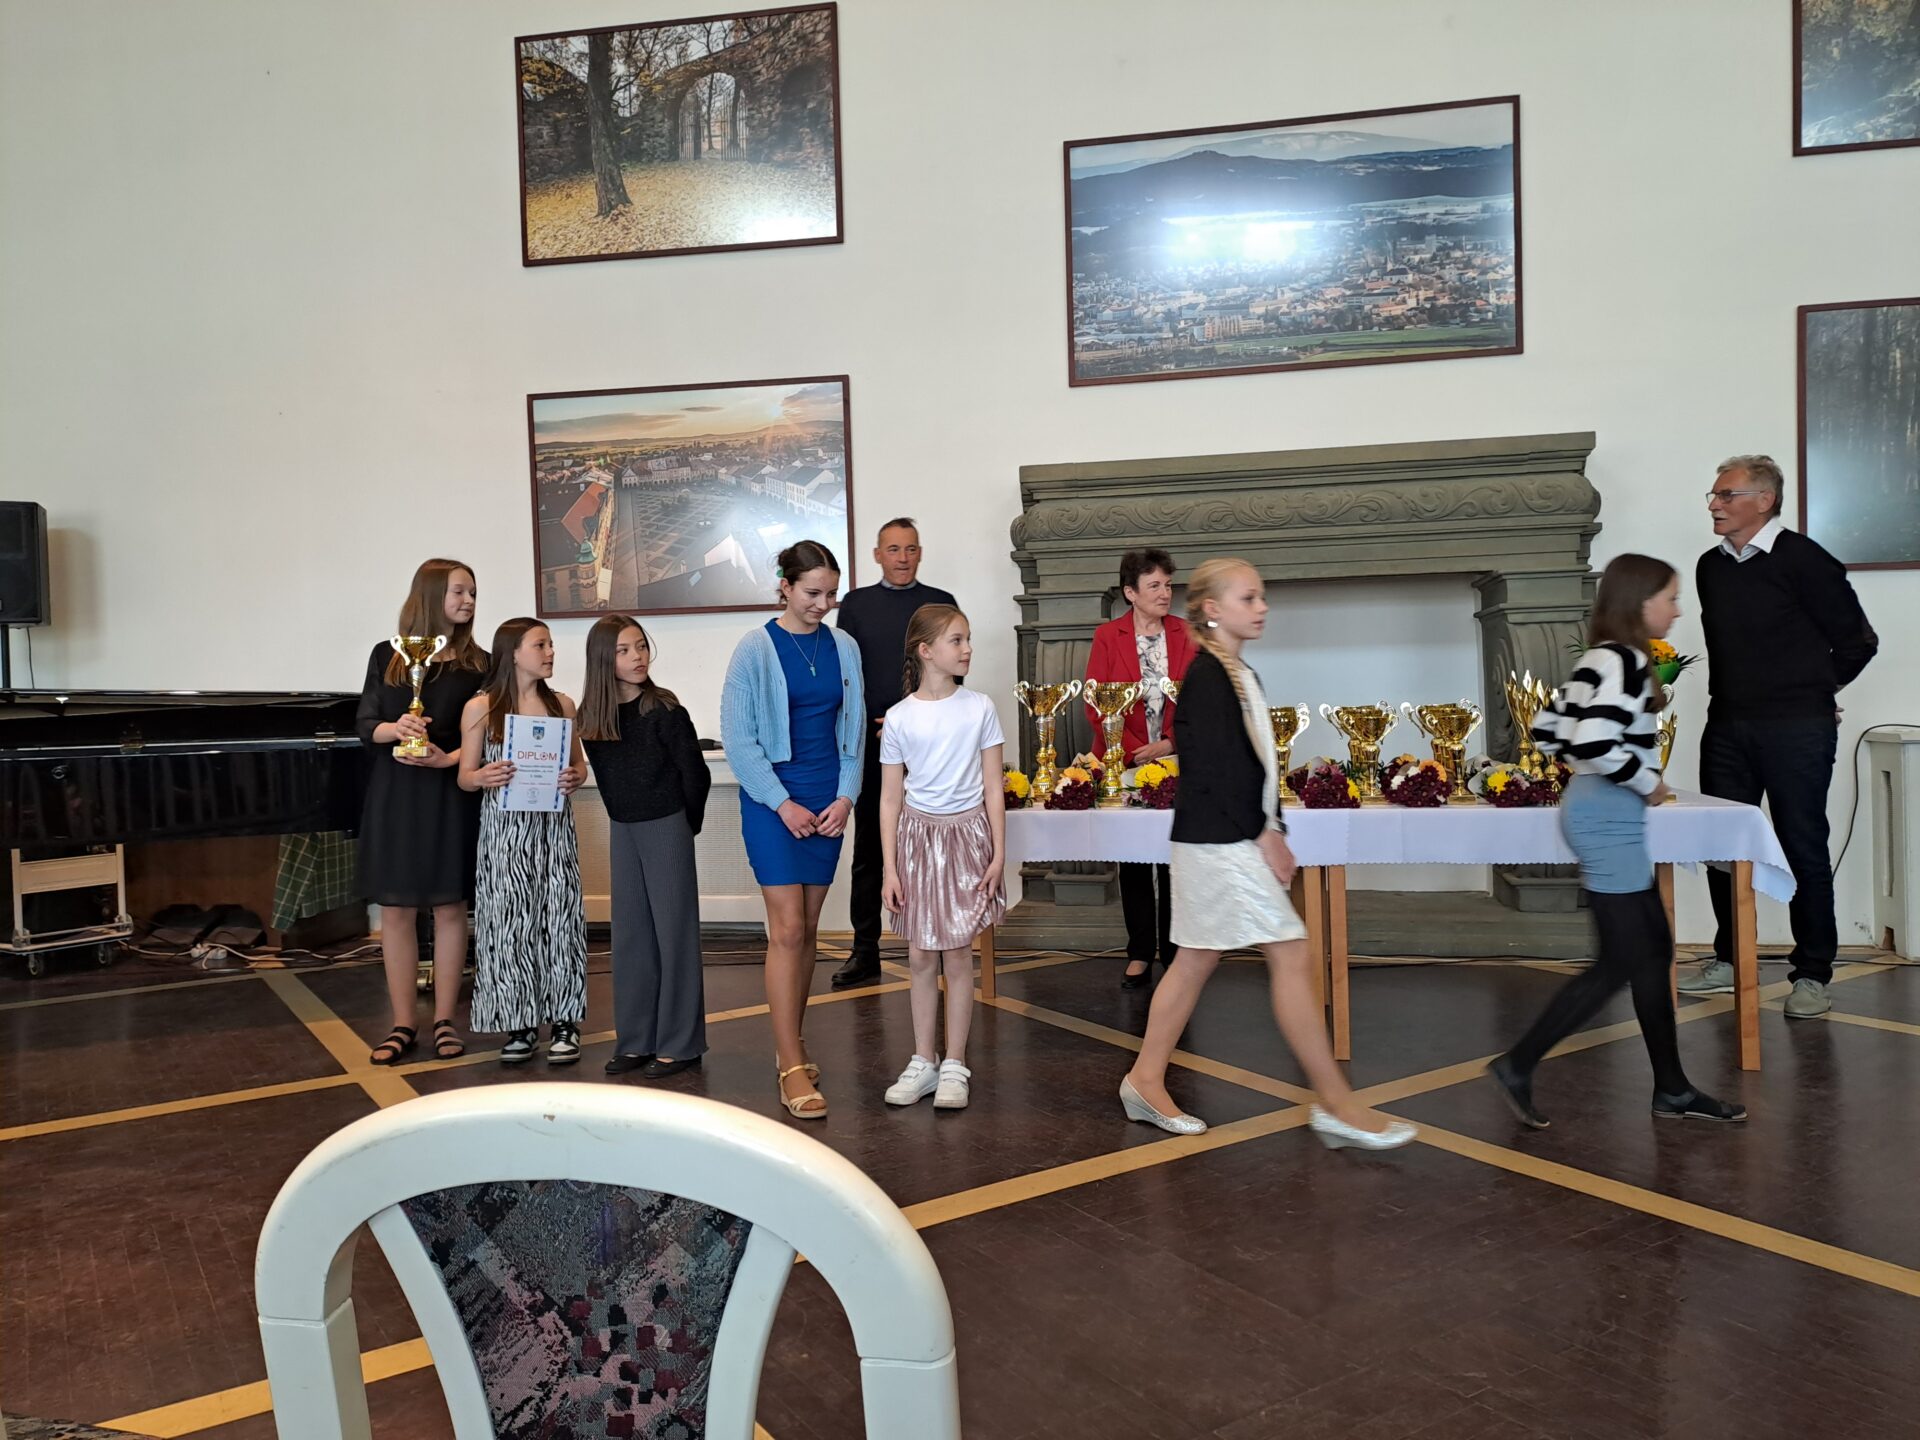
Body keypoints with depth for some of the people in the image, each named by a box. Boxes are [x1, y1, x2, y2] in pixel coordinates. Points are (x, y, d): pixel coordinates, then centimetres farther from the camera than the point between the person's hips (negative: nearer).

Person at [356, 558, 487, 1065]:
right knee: (396, 910, 4)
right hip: (394, 796, 1)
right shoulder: (386, 656, 5)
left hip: (452, 796, -1)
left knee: (449, 908, 4)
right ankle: (403, 1024, 15)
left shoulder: (478, 663, 2)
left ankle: (445, 1021, 15)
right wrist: (393, 729, -19)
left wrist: (446, 759, -18)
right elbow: (365, 727, 2)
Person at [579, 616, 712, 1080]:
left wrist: (686, 823, -1)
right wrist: (623, 817, 9)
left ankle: (679, 1043, 10)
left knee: (673, 931, 1)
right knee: (630, 934, 10)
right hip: (622, 831, 6)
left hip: (667, 828, -5)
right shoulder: (591, 718, 1)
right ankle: (636, 1041, 20)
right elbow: (604, 777, 11)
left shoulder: (664, 710, -14)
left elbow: (695, 775, -10)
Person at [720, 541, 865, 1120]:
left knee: (808, 927, 10)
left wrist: (845, 797, -1)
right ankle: (792, 1068, -3)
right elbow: (738, 737, -8)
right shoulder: (756, 649, -6)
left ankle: (790, 1041, 24)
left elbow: (854, 728, 11)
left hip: (828, 804, 4)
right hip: (773, 801, -4)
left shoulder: (843, 647, 6)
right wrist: (783, 803, -11)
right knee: (787, 929, -8)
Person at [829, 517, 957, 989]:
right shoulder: (855, 604, 10)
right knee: (868, 850, 6)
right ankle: (865, 952, 13)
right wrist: (864, 731, -4)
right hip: (869, 743, 1)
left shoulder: (940, 603, 6)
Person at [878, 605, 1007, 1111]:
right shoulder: (899, 719, -3)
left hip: (966, 834, -1)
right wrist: (889, 868, -2)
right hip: (917, 836, 1)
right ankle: (923, 1061, 21)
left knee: (957, 955, 2)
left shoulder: (979, 709, -3)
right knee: (921, 957, 7)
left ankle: (954, 1066, 14)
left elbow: (992, 787, 1)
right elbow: (890, 798, 1)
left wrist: (999, 853, -3)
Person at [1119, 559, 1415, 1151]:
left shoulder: (1242, 676, 16)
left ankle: (1146, 1080, 22)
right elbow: (1216, 768, -19)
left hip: (1241, 840, 10)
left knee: (1195, 962, 13)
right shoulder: (1207, 676, -13)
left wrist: (1274, 833, 8)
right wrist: (1261, 834, -13)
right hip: (1220, 841, -10)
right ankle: (1336, 1104, 2)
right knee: (1291, 957, -6)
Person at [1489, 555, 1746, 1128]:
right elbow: (1596, 742, -29)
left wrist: (1594, 772, 13)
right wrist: (1647, 783, -14)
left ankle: (1672, 1090, 23)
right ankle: (1517, 1065, 2)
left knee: (1655, 949, 14)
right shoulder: (1624, 660, -16)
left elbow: (1547, 729, 17)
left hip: (1600, 813, 10)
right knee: (1621, 962, -4)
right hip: (1608, 818, -10)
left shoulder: (1599, 660, 12)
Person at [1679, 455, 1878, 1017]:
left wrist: (1812, 690, 7)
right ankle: (1729, 960, 24)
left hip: (1796, 732, -6)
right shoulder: (1710, 568, 9)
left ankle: (1812, 975, 11)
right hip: (1727, 728, 6)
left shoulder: (1803, 560, -9)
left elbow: (1857, 641, -3)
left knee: (1804, 849, 2)